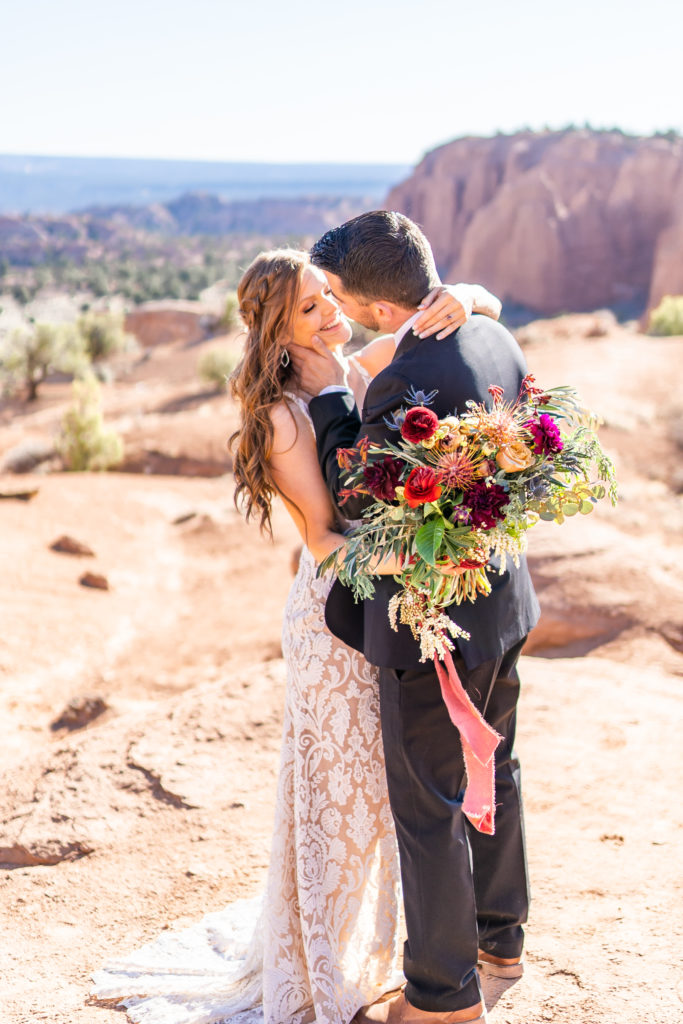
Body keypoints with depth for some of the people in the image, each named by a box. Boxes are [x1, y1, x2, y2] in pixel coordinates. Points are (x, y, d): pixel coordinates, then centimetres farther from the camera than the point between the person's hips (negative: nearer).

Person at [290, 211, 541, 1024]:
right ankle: (497, 936, 44)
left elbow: (357, 499, -16)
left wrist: (328, 397, -10)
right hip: (501, 602, 9)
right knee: (492, 772, 24)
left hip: (431, 626, -9)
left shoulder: (404, 380, -29)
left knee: (428, 808, 7)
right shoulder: (494, 338, -1)